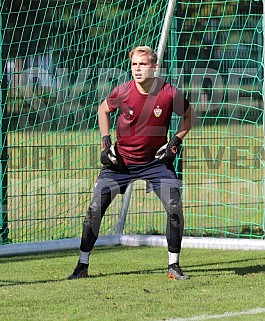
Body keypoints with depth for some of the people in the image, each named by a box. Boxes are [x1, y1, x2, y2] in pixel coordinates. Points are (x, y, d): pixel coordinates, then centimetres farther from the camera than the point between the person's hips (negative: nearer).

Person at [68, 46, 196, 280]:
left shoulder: (170, 94, -16)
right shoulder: (122, 92, -15)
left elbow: (189, 116, 5)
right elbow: (103, 110, 7)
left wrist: (176, 142, -6)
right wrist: (106, 143, -2)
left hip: (156, 161, 0)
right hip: (121, 161, 0)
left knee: (175, 208, -13)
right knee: (96, 207, -7)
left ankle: (174, 266, 3)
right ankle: (83, 265, 6)